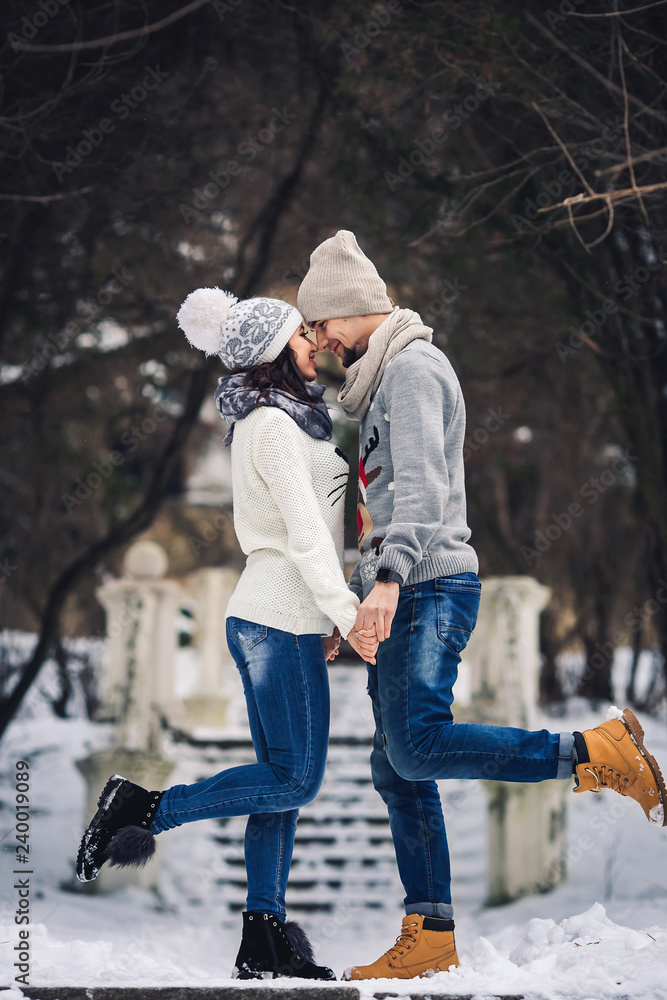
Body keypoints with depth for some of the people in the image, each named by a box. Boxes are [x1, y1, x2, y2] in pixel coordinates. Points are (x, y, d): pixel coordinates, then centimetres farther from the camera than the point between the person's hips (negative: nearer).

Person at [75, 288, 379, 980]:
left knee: (283, 779, 7)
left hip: (277, 618, 10)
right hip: (280, 619, -10)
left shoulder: (283, 419, 18)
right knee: (296, 780, -9)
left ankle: (263, 942, 8)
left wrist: (326, 614, 22)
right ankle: (144, 809, -5)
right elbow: (303, 530, -19)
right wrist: (346, 612, -22)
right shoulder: (273, 427, -13)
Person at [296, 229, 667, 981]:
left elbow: (422, 483, -22)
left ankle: (597, 754, -17)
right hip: (404, 595, 10)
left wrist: (389, 577, -35)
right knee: (397, 769, 5)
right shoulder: (386, 379, 24)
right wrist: (350, 604, 28)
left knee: (418, 744, -22)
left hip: (428, 586, -10)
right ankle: (430, 936, 6)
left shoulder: (412, 368, -8)